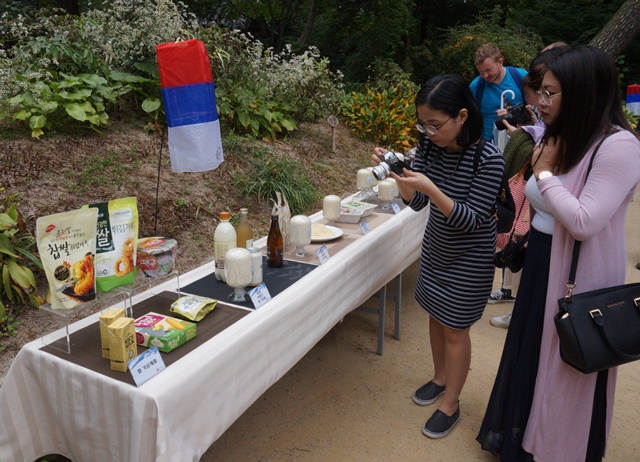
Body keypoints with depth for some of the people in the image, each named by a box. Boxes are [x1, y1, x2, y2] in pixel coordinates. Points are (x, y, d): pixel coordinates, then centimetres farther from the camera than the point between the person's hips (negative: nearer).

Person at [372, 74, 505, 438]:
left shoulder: (489, 159, -26)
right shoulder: (429, 145, -9)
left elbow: (473, 220, -26)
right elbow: (417, 202, -5)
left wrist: (431, 188, -38)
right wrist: (397, 175, -24)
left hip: (469, 256, -6)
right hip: (436, 245, 6)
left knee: (455, 329, 6)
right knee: (436, 315, 19)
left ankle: (451, 404, 27)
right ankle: (441, 378, 44)